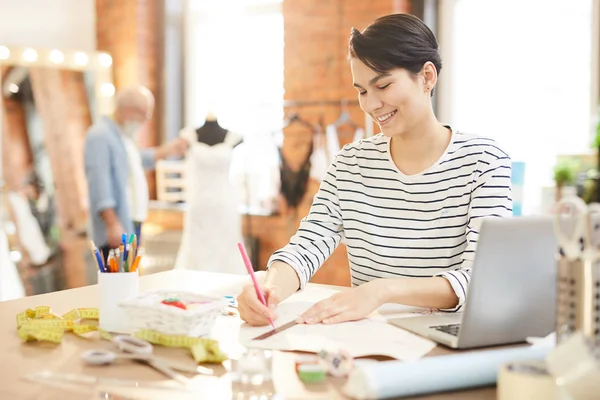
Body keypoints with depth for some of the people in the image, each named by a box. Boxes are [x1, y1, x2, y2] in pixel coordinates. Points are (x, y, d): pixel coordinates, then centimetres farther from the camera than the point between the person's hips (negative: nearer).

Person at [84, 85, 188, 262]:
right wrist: (113, 224, -27)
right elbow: (100, 184, -22)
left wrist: (165, 151, 33)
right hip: (117, 230, -10)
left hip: (132, 225, 10)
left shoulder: (126, 135, 16)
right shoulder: (100, 136, -15)